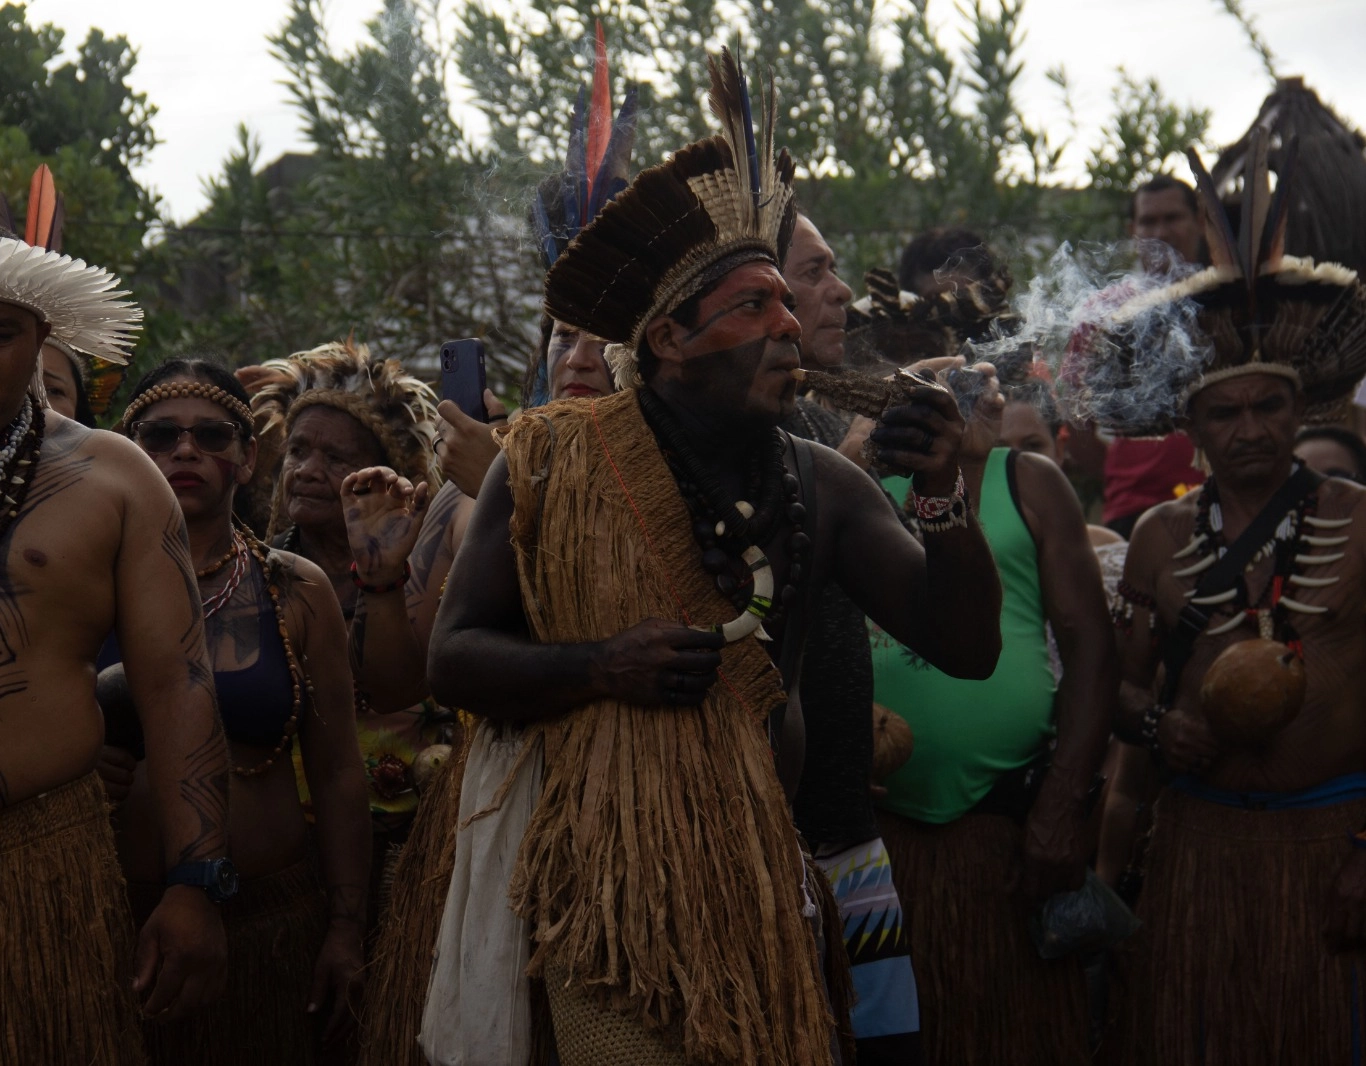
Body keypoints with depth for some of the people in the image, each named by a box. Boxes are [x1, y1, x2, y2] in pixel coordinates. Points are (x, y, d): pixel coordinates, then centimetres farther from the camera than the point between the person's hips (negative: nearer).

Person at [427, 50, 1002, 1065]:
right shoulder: (554, 464, -4)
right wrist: (603, 667, -19)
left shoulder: (823, 484, 4)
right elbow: (453, 657, -3)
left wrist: (945, 494, -13)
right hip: (611, 873, -3)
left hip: (766, 875, 4)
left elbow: (965, 647, 2)